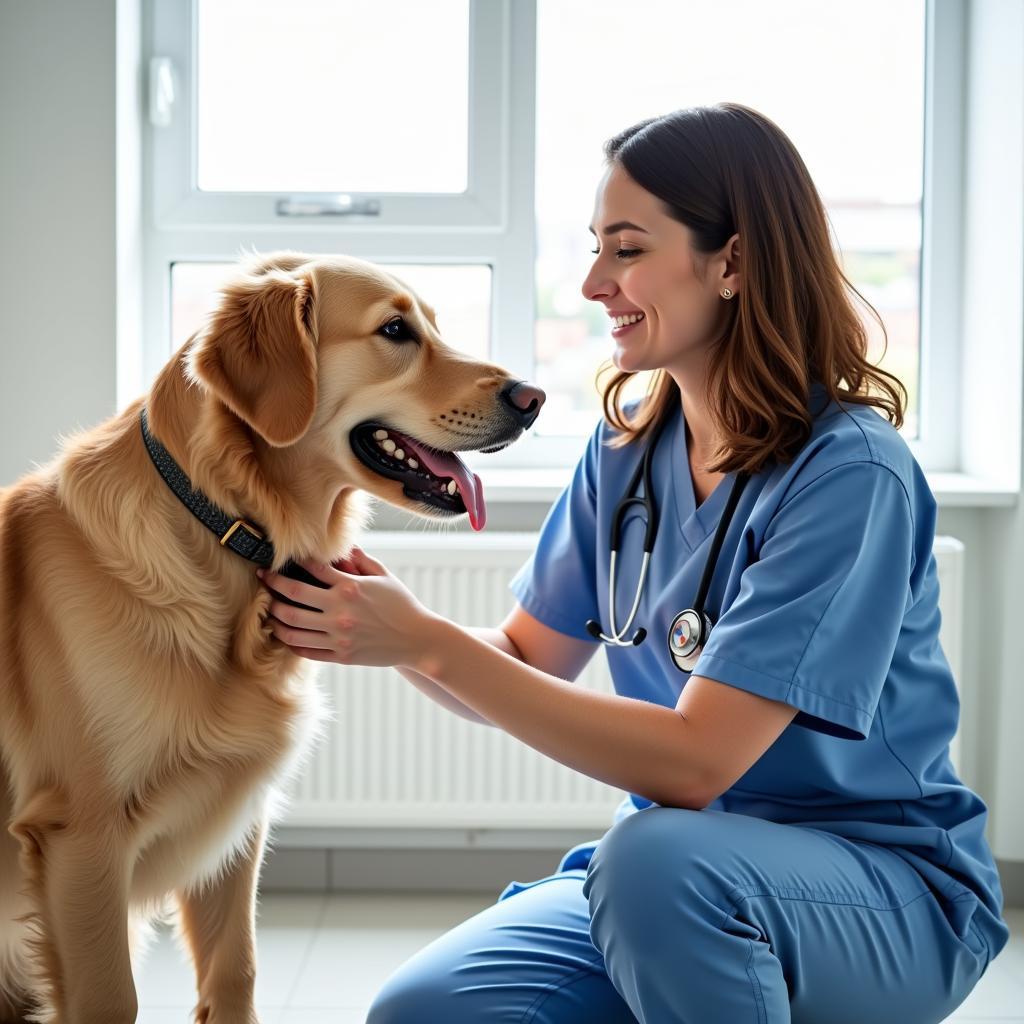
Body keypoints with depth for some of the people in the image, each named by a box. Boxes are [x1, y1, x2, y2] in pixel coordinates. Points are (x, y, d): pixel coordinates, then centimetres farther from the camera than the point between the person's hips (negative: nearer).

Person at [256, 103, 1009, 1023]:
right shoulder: (627, 448, 3)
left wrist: (427, 640, -24)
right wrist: (383, 624, -14)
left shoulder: (852, 473, -20)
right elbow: (526, 668, 7)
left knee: (655, 854, -37)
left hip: (894, 891, -6)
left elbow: (695, 760, -24)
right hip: (665, 879, 6)